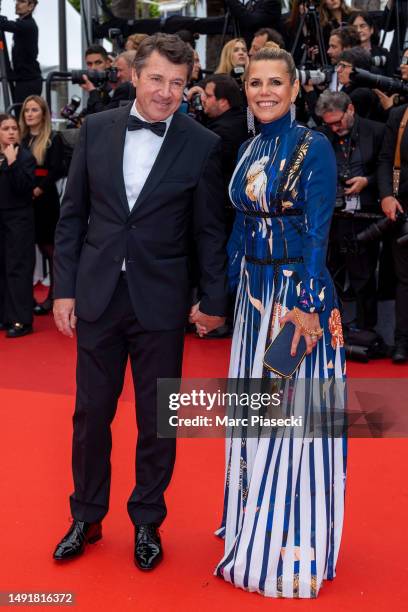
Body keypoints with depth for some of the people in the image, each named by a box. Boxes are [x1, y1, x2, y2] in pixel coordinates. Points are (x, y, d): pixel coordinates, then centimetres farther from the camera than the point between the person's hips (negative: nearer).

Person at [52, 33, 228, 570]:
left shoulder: (202, 145, -4)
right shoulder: (96, 129, 2)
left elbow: (209, 231, 0)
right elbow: (73, 214, 5)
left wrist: (213, 299, -1)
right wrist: (64, 288, 2)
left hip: (161, 301, -2)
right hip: (97, 296, 2)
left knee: (157, 419, 10)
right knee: (91, 414, 12)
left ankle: (147, 521, 30)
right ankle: (87, 517, 32)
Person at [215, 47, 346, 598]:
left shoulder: (314, 147, -10)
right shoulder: (248, 150, 10)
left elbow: (317, 231, -15)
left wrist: (307, 304, -20)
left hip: (301, 290, -7)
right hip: (254, 292, 7)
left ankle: (298, 546, 15)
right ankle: (256, 530, 32)